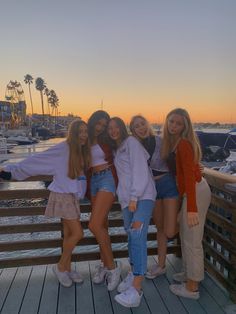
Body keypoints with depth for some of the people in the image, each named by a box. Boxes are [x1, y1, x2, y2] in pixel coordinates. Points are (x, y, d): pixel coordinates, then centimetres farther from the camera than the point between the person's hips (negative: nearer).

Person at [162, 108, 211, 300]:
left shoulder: (184, 143, -18)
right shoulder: (174, 142, 8)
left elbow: (190, 175, -24)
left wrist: (191, 208, -26)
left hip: (197, 191, -10)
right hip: (190, 190, 10)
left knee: (192, 240, 1)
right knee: (185, 235, 22)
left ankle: (192, 288, 18)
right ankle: (189, 273, 40)